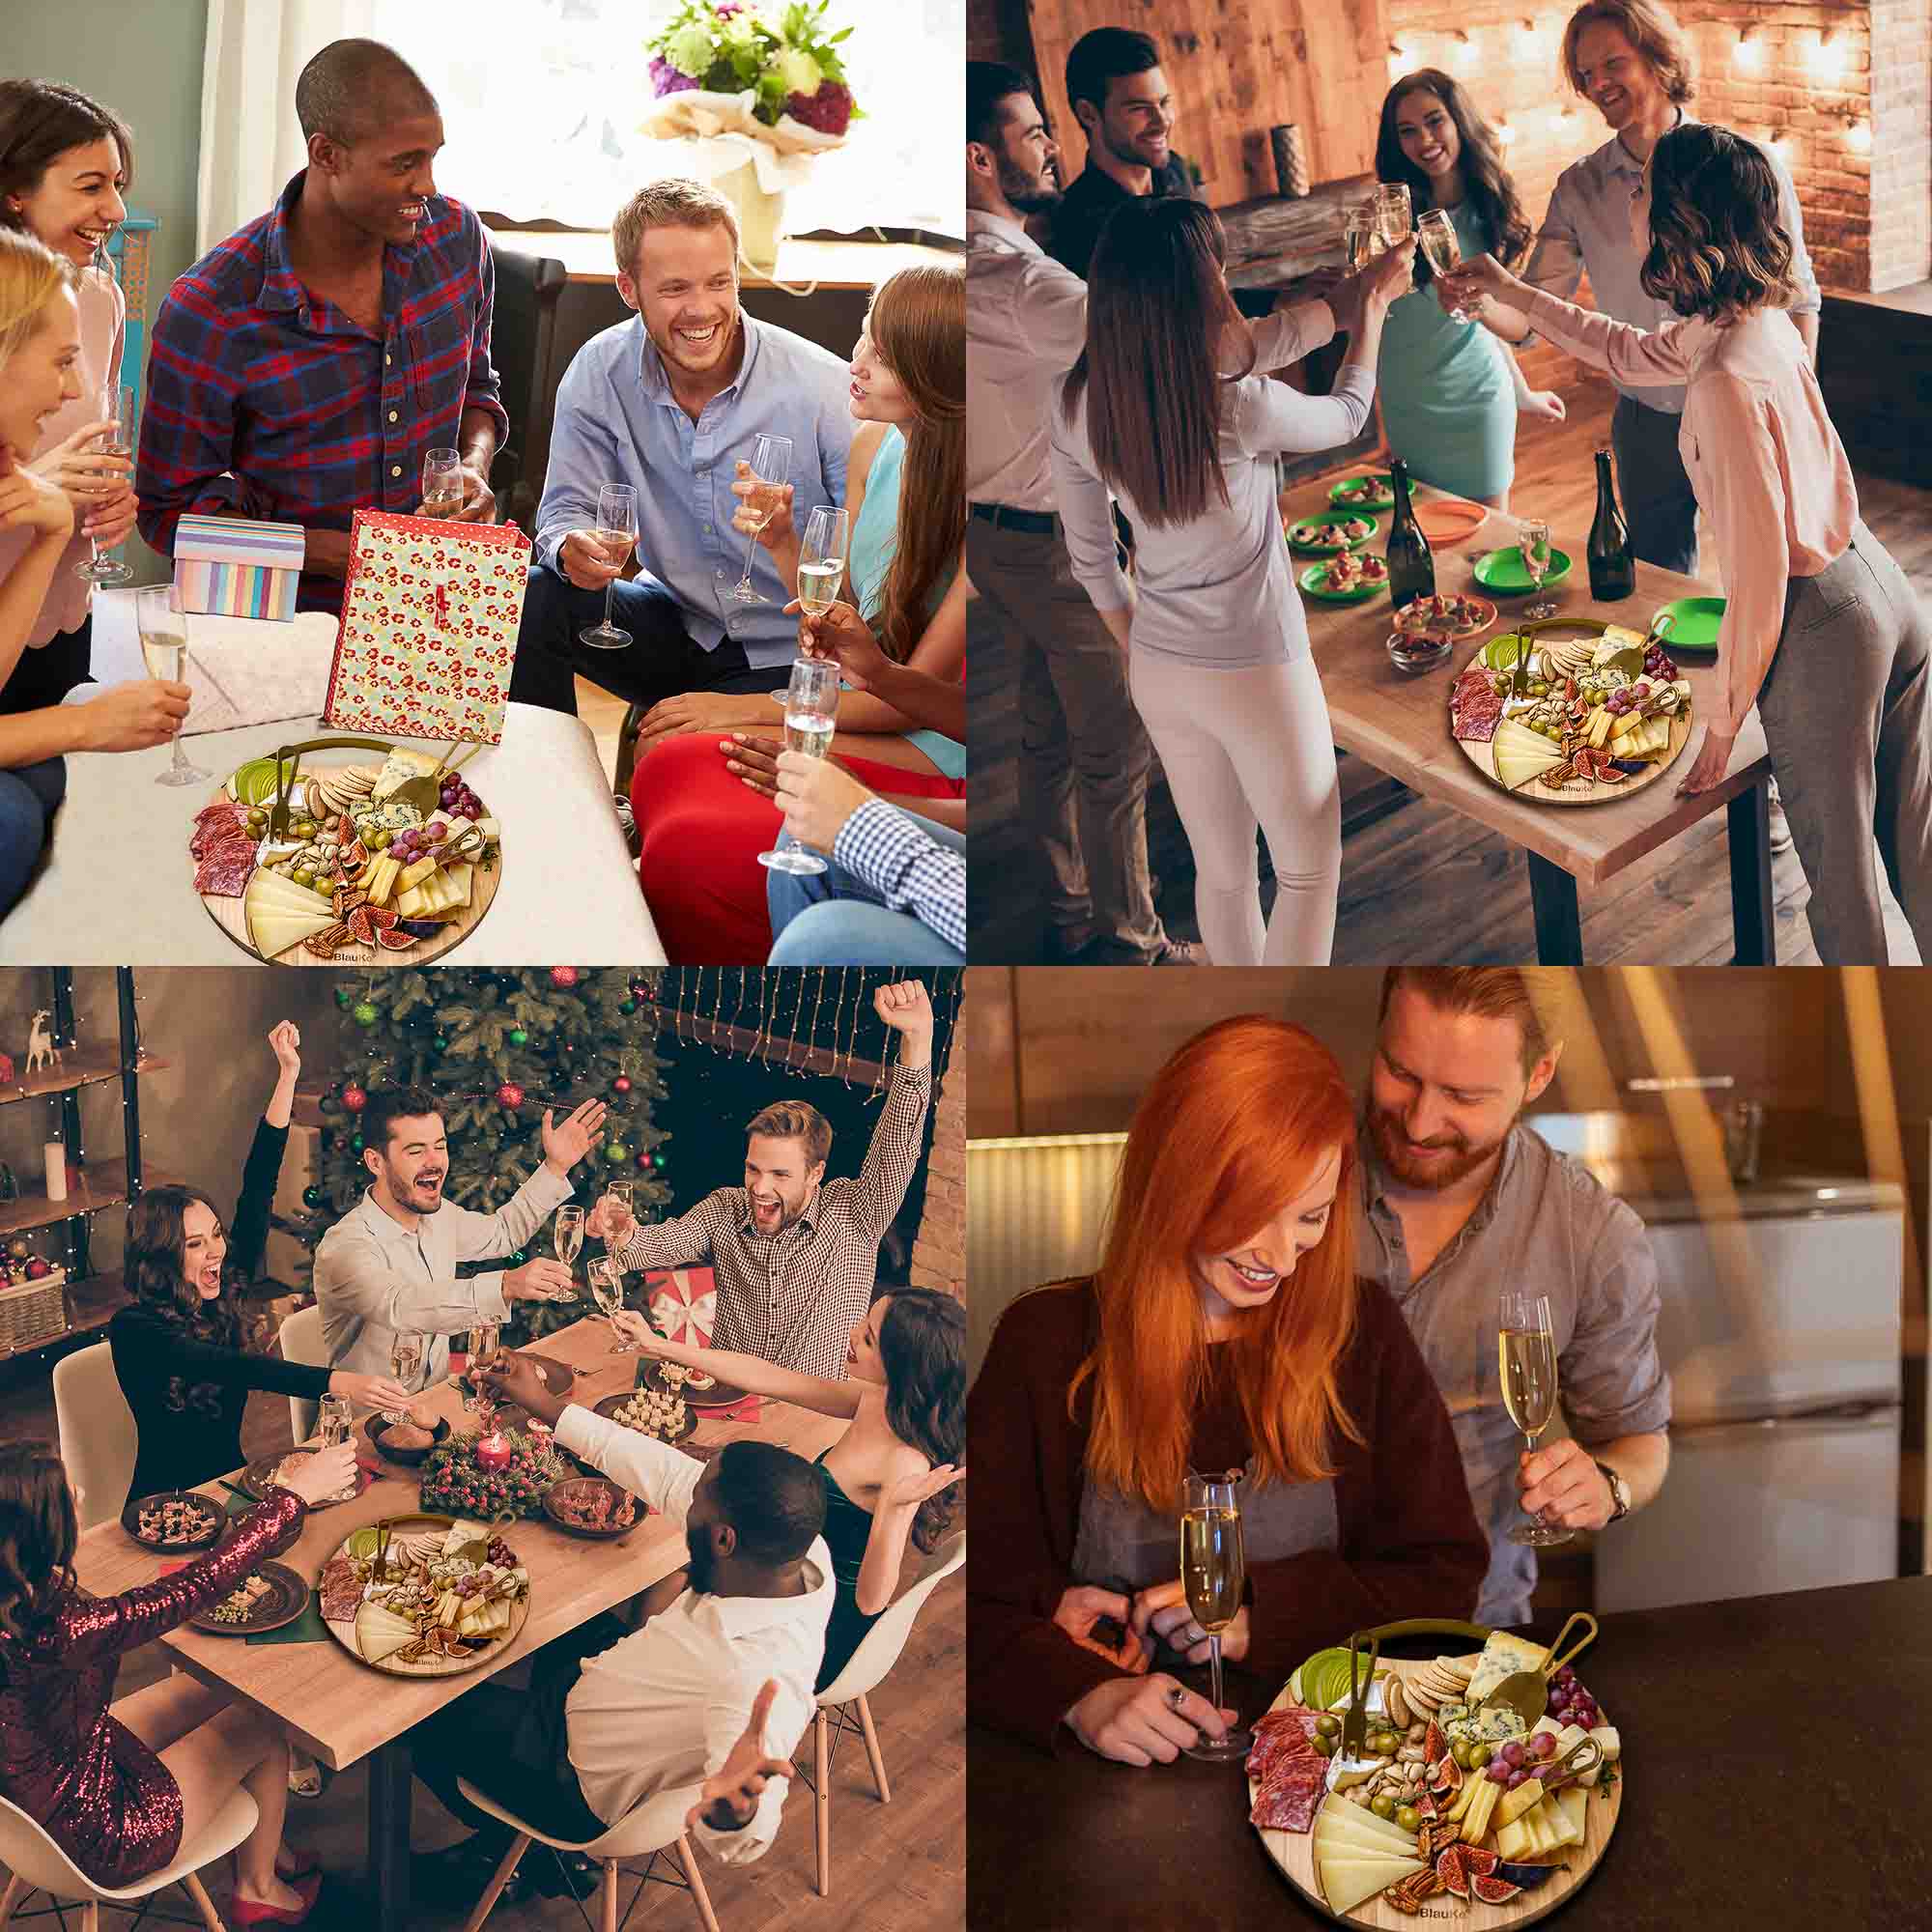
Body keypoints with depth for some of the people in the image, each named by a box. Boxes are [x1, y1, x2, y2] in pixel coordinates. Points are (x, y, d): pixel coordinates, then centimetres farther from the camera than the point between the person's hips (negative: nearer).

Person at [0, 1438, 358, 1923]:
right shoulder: (51, 1633, -38)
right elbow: (202, 1584, -29)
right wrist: (295, 1493, -19)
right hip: (94, 1837, -7)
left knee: (216, 1688, 19)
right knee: (264, 1727, 12)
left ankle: (263, 1850, 39)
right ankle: (259, 1888, 38)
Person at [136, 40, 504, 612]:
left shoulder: (457, 236, 2)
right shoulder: (209, 314, -13)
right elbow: (171, 509, -5)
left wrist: (475, 466, -3)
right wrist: (337, 555, -18)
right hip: (290, 618, -3)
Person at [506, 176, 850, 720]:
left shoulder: (825, 388, -17)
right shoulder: (598, 373, -7)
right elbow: (567, 508, 0)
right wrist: (574, 548, -27)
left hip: (788, 656, -4)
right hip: (676, 627, 4)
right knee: (532, 600, -18)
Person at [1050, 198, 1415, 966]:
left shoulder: (1075, 409, -11)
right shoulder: (1242, 410, -26)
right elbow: (1345, 416, -3)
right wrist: (1373, 313, 15)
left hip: (1159, 673, 6)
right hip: (1258, 675, -5)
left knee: (1221, 868, 22)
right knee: (1310, 868, 16)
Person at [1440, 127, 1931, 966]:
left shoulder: (1724, 380, -27)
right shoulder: (1759, 320, 1)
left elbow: (1759, 569, -24)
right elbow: (1628, 353, 22)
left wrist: (1723, 718, -13)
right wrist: (1511, 292, 28)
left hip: (1818, 625, -8)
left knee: (1838, 864, 11)